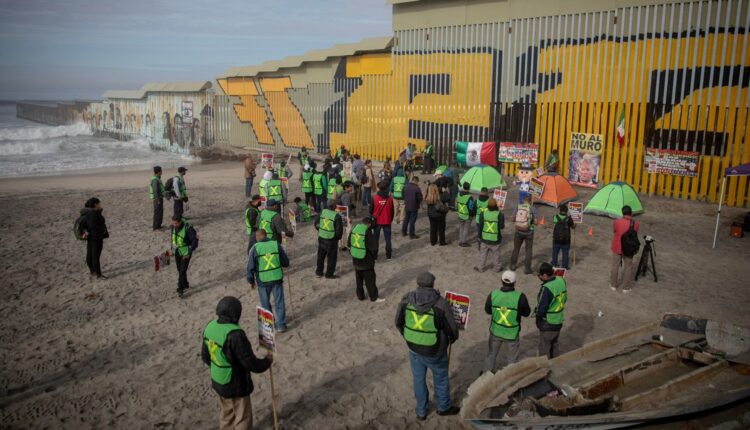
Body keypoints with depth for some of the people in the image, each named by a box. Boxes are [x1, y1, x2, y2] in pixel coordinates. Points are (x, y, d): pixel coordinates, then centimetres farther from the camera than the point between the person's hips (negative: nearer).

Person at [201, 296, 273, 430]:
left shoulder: (210, 327, -6)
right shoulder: (235, 335, -32)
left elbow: (205, 357, 8)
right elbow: (251, 363, -27)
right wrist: (267, 361, -8)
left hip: (218, 382, 8)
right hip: (235, 385, -8)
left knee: (226, 414, 27)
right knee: (243, 418, 13)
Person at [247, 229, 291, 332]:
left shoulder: (255, 248, -10)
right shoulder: (276, 244, -5)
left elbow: (251, 267, -8)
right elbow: (286, 263, 0)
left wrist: (251, 281, 7)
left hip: (263, 281, -1)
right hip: (277, 278, 1)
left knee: (265, 303, 18)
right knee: (279, 302, 14)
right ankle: (281, 325, 19)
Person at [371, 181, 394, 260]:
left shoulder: (375, 198, -12)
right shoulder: (390, 198, -8)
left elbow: (371, 210, -3)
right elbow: (392, 211, 0)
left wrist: (372, 218, 15)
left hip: (377, 221, -1)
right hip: (387, 222, 1)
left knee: (376, 238, 9)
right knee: (388, 238, 11)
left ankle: (374, 255, 12)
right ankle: (388, 255, 15)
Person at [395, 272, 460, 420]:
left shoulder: (407, 299, -14)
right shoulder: (441, 304, -24)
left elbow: (398, 322, -1)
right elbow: (452, 329, -15)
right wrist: (453, 338, 9)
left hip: (414, 348, 3)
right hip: (434, 351, -3)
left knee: (418, 379, 23)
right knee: (440, 378, 23)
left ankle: (421, 411, 40)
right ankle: (443, 407, 45)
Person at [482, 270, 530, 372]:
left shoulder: (493, 295, -17)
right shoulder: (520, 297, -26)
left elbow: (487, 310, -1)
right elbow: (526, 313, -10)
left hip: (495, 331, 3)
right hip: (512, 334, -3)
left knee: (491, 354, 25)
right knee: (511, 358, 19)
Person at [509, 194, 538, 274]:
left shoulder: (518, 207, -3)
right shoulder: (533, 209, -9)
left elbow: (512, 219, -1)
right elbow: (535, 222, -12)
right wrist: (531, 221, 9)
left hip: (518, 231, 2)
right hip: (529, 232, -2)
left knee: (516, 248, 20)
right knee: (529, 250, 11)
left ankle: (513, 265, 28)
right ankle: (527, 269, 12)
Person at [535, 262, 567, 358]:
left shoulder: (546, 288, -30)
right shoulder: (561, 281, -6)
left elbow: (541, 311, -26)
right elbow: (564, 299, 9)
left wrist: (536, 311, -5)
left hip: (548, 324, -8)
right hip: (559, 321, 8)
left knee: (544, 348, 9)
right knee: (554, 344, 25)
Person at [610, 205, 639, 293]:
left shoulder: (616, 222, -17)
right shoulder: (636, 224, -14)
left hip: (617, 248, 0)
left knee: (615, 266, 16)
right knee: (628, 267, 15)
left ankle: (613, 285, 28)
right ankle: (626, 288, 23)